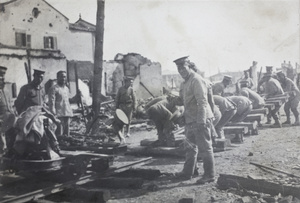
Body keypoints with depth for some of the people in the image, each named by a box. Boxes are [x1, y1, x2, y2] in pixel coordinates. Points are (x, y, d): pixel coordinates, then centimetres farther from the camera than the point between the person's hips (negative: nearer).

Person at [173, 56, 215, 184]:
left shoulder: (196, 80, -14)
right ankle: (187, 172, 29)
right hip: (190, 121, 10)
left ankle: (209, 175, 7)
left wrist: (201, 121, -24)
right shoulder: (185, 83, 16)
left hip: (200, 121, -10)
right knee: (190, 148, 17)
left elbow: (202, 102, -20)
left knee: (205, 148, -2)